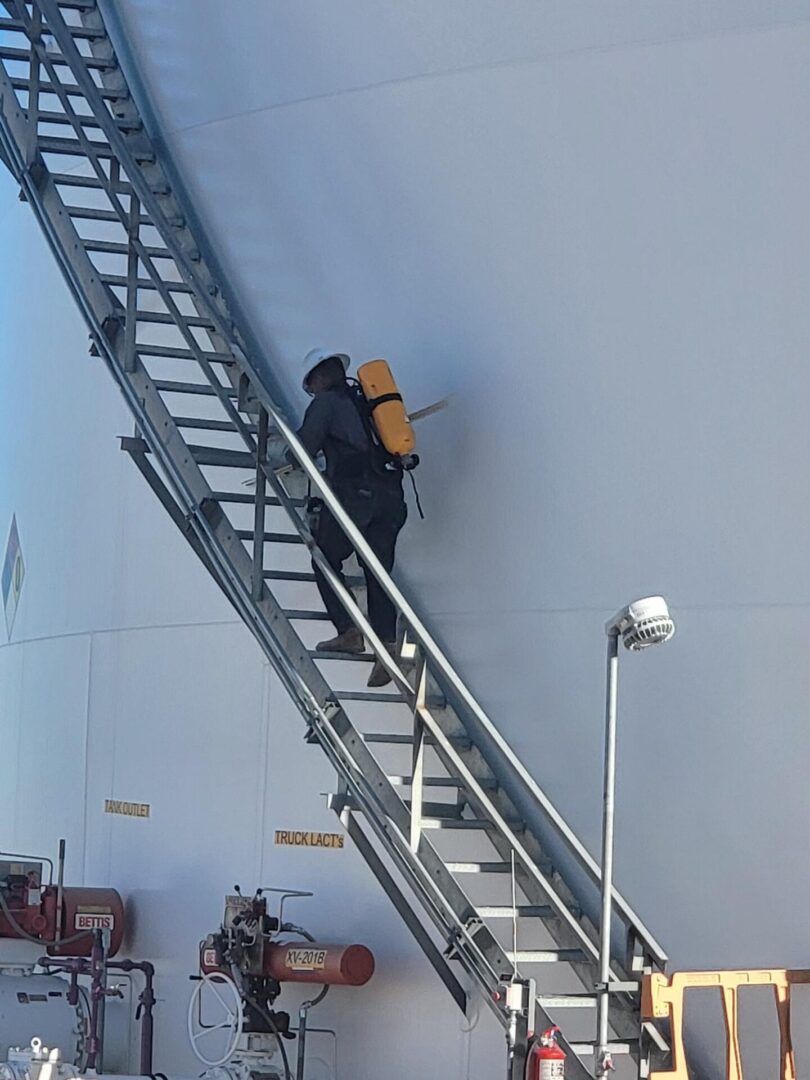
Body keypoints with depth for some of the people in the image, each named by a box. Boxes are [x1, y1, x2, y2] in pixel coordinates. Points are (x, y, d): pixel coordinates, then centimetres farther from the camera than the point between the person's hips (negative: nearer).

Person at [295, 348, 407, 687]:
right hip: (390, 494, 6)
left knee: (326, 561, 9)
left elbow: (305, 447, -3)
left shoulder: (326, 402, 5)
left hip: (353, 494, -6)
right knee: (378, 572, 6)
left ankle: (349, 632, -4)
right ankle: (386, 646, -7)